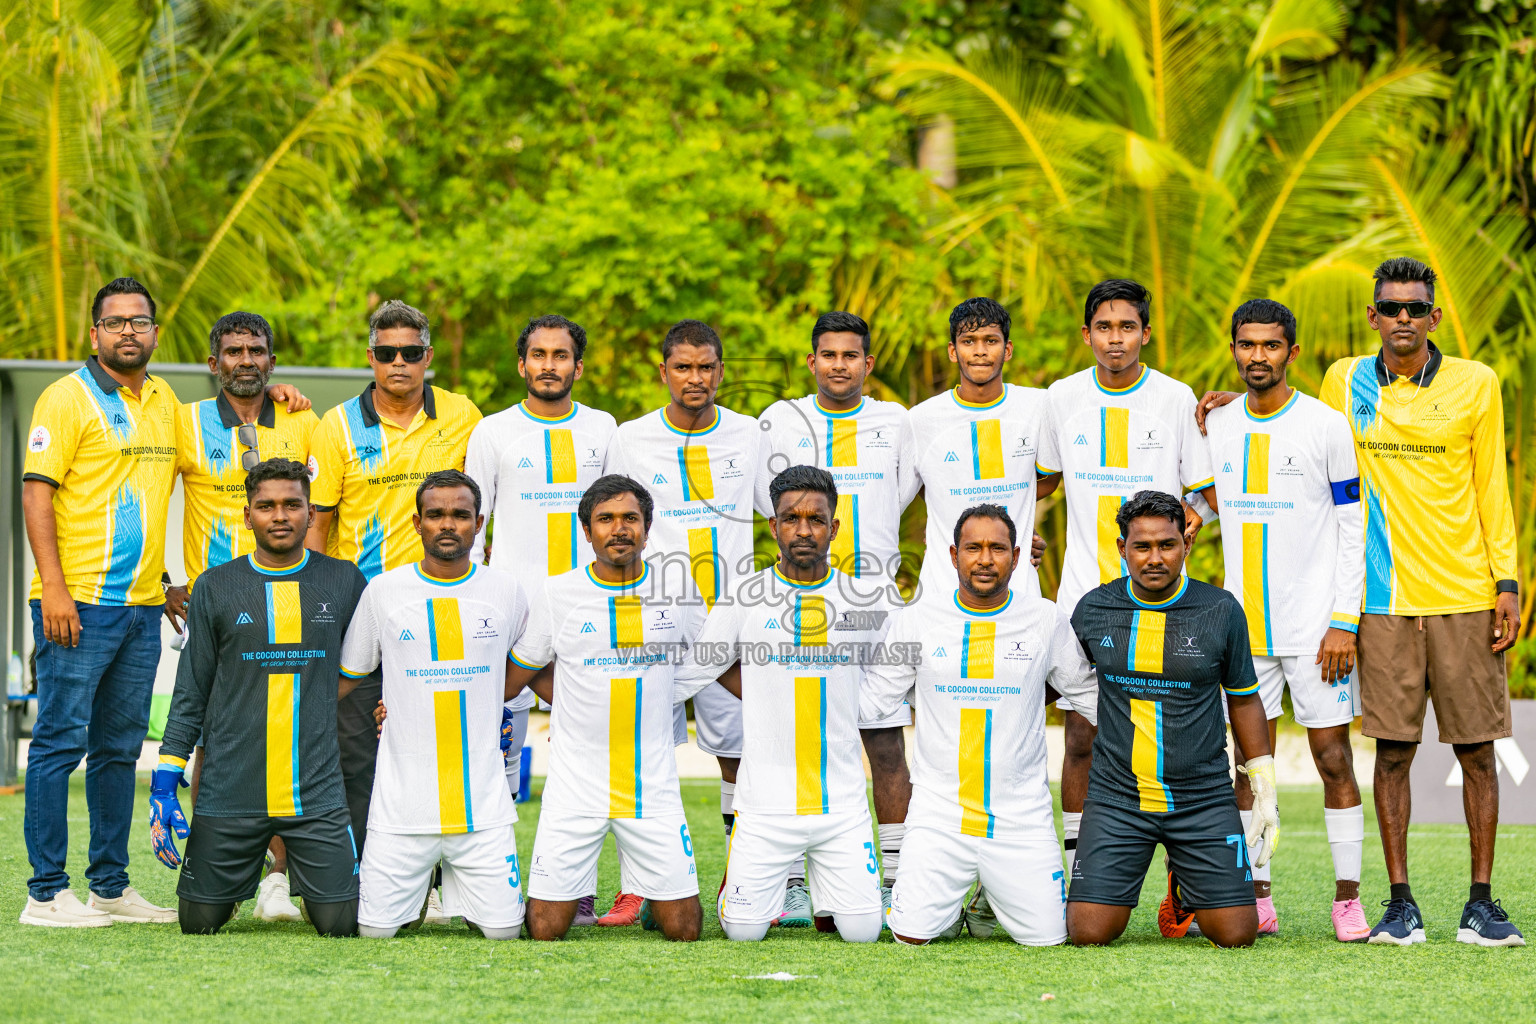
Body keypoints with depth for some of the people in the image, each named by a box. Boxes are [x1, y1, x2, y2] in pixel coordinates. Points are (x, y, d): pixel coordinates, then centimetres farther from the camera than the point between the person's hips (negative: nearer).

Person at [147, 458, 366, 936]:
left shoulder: (344, 582, 6)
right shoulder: (216, 587, 5)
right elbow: (190, 694, 7)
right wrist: (165, 783, 1)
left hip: (317, 790, 0)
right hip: (231, 790, 0)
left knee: (340, 923, -8)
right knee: (200, 922, 1)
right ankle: (243, 869, 34)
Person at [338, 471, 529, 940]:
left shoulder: (506, 592, 5)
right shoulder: (382, 592, 2)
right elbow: (345, 680, 12)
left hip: (483, 801, 1)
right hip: (402, 799, -1)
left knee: (502, 929, -4)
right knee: (375, 930, -4)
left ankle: (453, 884, 28)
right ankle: (418, 889, 30)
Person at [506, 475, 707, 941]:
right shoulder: (558, 594, 0)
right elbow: (517, 674, 9)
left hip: (653, 784, 1)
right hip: (575, 783, -1)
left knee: (683, 928, -4)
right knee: (546, 929, -6)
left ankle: (651, 899, 29)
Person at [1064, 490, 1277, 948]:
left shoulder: (1220, 611, -2)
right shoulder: (1093, 610, 0)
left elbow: (1243, 699, 10)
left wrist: (1265, 794, 9)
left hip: (1204, 799, 0)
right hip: (1116, 797, 0)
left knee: (1236, 934, -6)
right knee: (1090, 933, -12)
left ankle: (1189, 888, 29)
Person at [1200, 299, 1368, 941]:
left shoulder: (1326, 427, -4)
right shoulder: (1219, 427, 8)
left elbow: (1354, 529, -5)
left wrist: (1344, 622, -10)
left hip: (1315, 622, -4)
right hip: (1245, 623, 4)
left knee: (1333, 757, -2)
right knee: (1249, 760, 3)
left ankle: (1348, 898, 4)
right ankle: (1258, 900, 8)